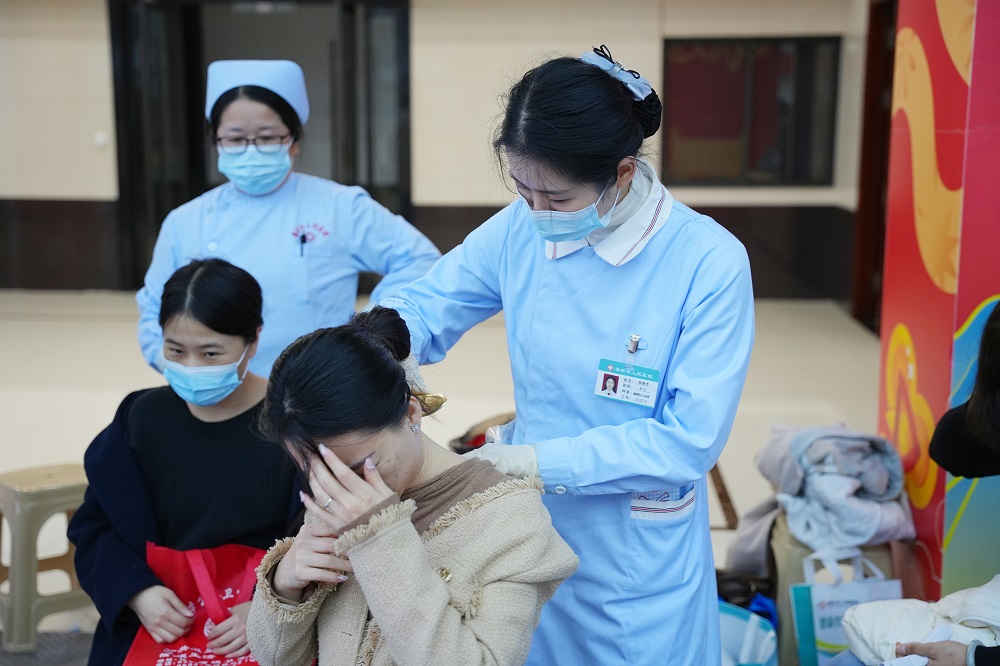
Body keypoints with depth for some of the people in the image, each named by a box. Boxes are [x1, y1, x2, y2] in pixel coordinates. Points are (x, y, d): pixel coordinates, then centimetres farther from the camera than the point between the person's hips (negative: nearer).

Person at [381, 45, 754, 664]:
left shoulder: (709, 263, -21)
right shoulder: (520, 229, -9)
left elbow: (689, 441, -21)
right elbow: (422, 304, 4)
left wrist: (536, 461, -23)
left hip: (636, 558, -3)